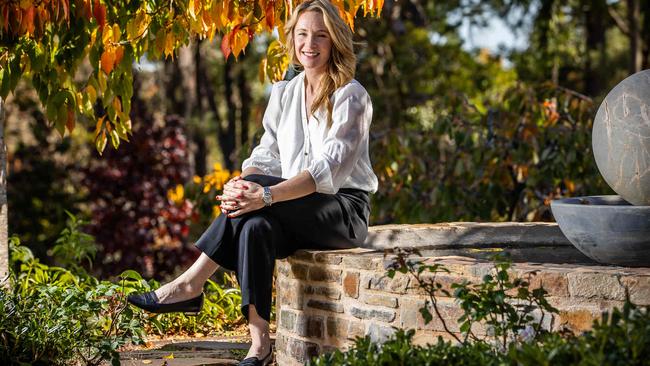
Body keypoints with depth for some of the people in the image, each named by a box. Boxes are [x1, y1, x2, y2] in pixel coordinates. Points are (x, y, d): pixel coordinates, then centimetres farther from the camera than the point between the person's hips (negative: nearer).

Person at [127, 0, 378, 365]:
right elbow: (265, 157, 7)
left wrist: (266, 194, -35)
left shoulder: (351, 96, -9)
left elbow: (330, 169, -22)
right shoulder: (283, 93, 13)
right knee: (256, 227, -31)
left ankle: (192, 283, -27)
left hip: (344, 211, -5)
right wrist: (241, 185, -18)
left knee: (257, 196, -32)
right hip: (297, 213, 5)